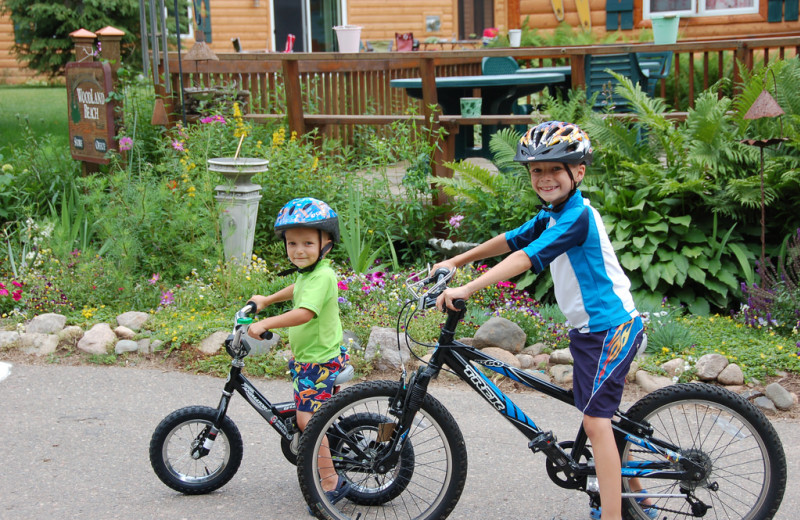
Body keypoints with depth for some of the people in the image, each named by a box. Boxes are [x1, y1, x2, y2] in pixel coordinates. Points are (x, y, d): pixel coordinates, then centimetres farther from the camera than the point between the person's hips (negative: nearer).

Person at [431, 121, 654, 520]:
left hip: (612, 328, -10)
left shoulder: (578, 216, -21)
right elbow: (512, 240, 19)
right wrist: (457, 261, 16)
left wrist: (467, 289, -35)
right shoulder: (552, 214, 9)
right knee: (597, 416, 18)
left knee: (596, 421, -13)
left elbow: (527, 258, -31)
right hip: (589, 327, 10)